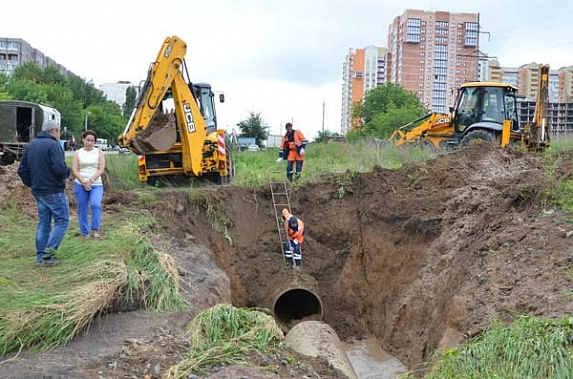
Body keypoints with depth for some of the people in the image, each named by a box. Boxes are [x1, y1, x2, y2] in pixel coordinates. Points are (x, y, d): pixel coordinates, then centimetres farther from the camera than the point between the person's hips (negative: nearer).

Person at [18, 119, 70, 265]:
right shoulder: (53, 145, -15)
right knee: (62, 221, 1)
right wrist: (67, 171, -6)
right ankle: (48, 253, -5)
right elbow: (59, 169, -26)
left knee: (43, 223, 14)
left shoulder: (31, 145, 12)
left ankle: (41, 256, 17)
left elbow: (22, 170, 12)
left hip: (38, 192, 8)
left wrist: (31, 183, 16)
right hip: (54, 192, -8)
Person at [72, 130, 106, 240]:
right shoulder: (77, 153, 6)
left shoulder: (99, 152, 6)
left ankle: (95, 229, -11)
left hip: (96, 185, -1)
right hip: (80, 185, 1)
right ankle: (85, 232, 18)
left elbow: (101, 169, -3)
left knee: (96, 204, -24)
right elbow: (74, 170, -2)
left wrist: (90, 181, -13)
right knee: (82, 209, 4)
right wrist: (84, 182, -14)